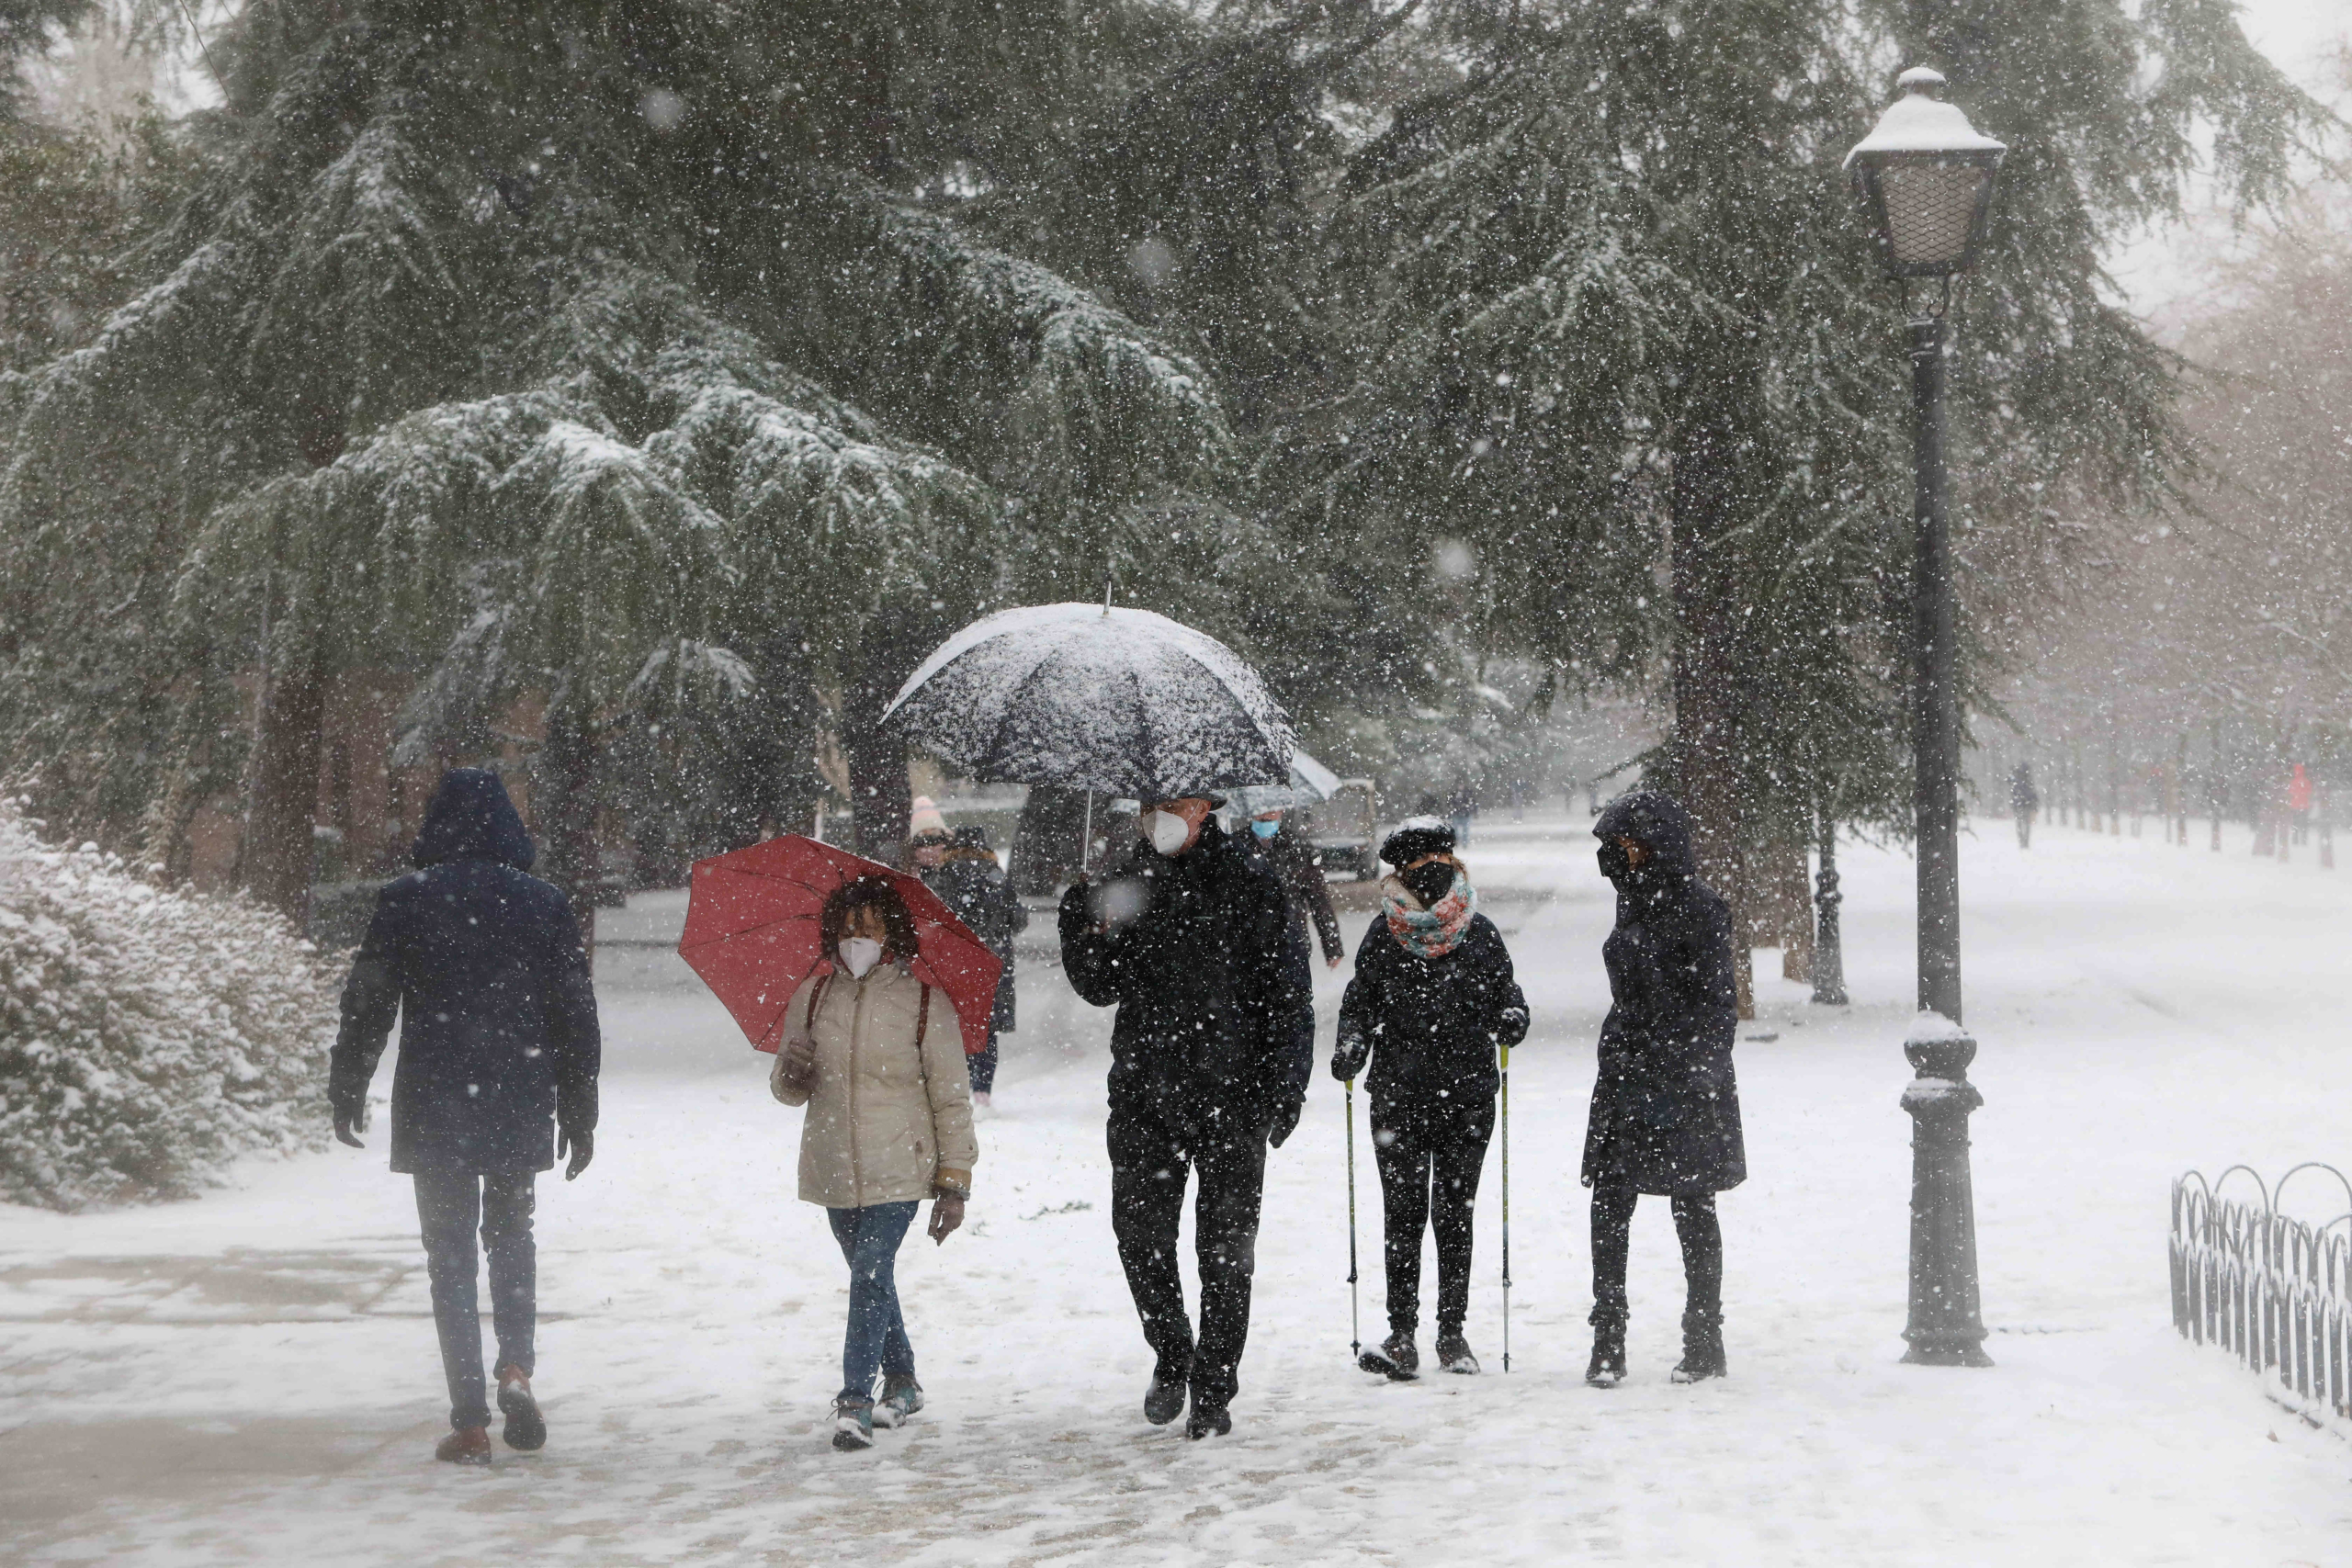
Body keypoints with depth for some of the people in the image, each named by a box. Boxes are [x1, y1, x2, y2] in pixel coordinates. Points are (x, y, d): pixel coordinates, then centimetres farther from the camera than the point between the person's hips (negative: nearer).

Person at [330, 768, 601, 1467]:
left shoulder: (406, 902, -5)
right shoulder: (542, 904, 1)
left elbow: (367, 1004, -2)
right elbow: (576, 1016, 3)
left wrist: (347, 1090, 11)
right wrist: (579, 1114, 12)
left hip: (434, 1108, -2)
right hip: (520, 1108, 2)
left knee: (451, 1253, 4)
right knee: (511, 1231, 21)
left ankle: (470, 1423, 1)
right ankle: (517, 1366, -2)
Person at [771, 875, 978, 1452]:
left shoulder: (925, 1002, -5)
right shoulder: (812, 997, 5)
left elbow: (951, 1097, -2)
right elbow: (789, 1090, 14)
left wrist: (954, 1181, -4)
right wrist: (790, 1074, -11)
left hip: (898, 1167, -4)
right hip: (834, 1167, 4)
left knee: (871, 1275, -16)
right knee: (872, 1279, 15)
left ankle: (855, 1402, -17)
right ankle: (901, 1383, 33)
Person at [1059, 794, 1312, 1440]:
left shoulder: (1247, 885, -1)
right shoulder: (1126, 886, 10)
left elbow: (1287, 993, 0)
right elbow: (1103, 988, 12)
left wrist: (1282, 1083, -7)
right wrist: (1085, 933, -7)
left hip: (1231, 1095, -3)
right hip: (1144, 1092, 3)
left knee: (1225, 1248, 1)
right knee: (1141, 1235, 2)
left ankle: (1213, 1391, 9)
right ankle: (1171, 1357, 25)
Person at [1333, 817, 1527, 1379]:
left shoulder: (1479, 933, 4)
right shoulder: (1384, 934, 2)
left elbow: (1506, 992, 12)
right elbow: (1359, 1001, 8)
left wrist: (1511, 1021, -10)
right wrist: (1349, 1051, -10)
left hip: (1468, 1096, 1)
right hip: (1398, 1096, -1)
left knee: (1454, 1216, 5)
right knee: (1404, 1216, -4)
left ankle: (1452, 1332, 14)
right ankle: (1401, 1336, -1)